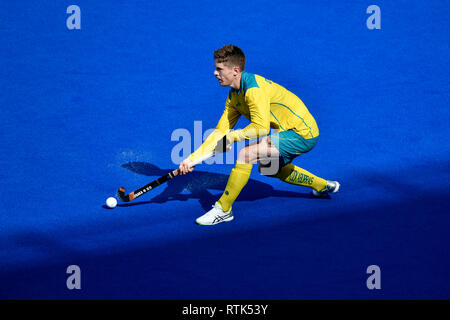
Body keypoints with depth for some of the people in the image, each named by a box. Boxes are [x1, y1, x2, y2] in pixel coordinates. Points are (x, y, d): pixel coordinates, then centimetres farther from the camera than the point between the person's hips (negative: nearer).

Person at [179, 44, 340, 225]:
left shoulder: (254, 89, -25)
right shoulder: (234, 96, 5)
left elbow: (261, 127, -34)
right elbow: (220, 132, 6)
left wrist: (231, 137, -23)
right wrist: (192, 158, -1)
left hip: (301, 133, -10)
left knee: (246, 153, -22)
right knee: (268, 168, 31)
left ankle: (223, 209, -10)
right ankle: (324, 186, 45)